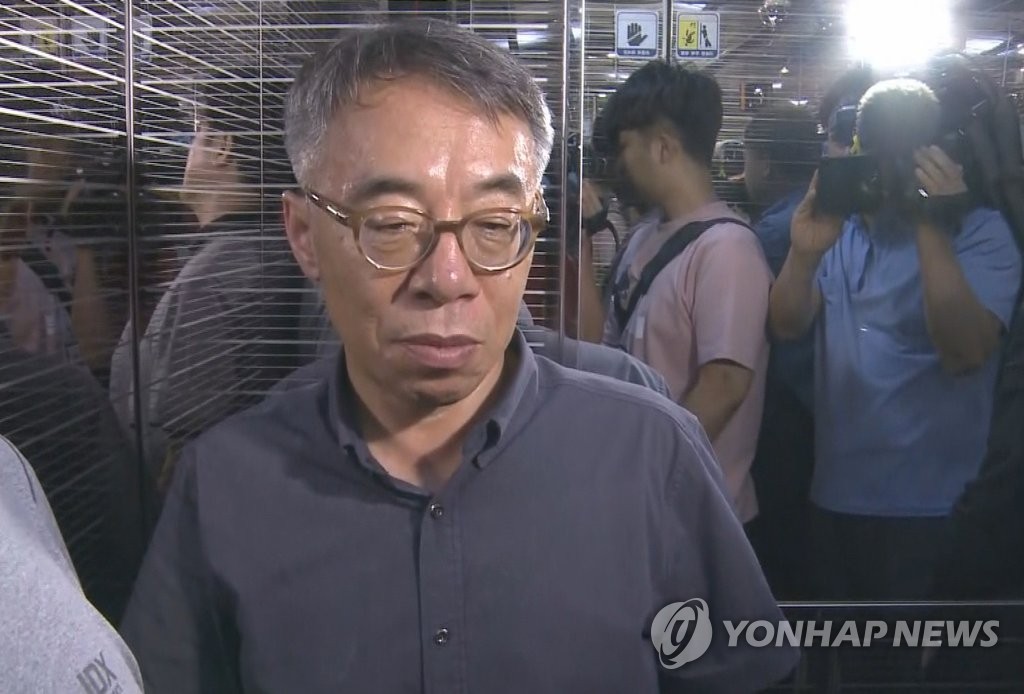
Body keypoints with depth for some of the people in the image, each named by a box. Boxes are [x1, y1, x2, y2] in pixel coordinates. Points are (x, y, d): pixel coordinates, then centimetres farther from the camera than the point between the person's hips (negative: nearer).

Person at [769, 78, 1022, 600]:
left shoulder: (980, 232, -7)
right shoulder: (842, 229, 7)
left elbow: (965, 353, -20)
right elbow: (787, 327, -2)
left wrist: (931, 229, -25)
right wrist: (805, 252, -20)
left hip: (928, 505, -4)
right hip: (835, 492, 5)